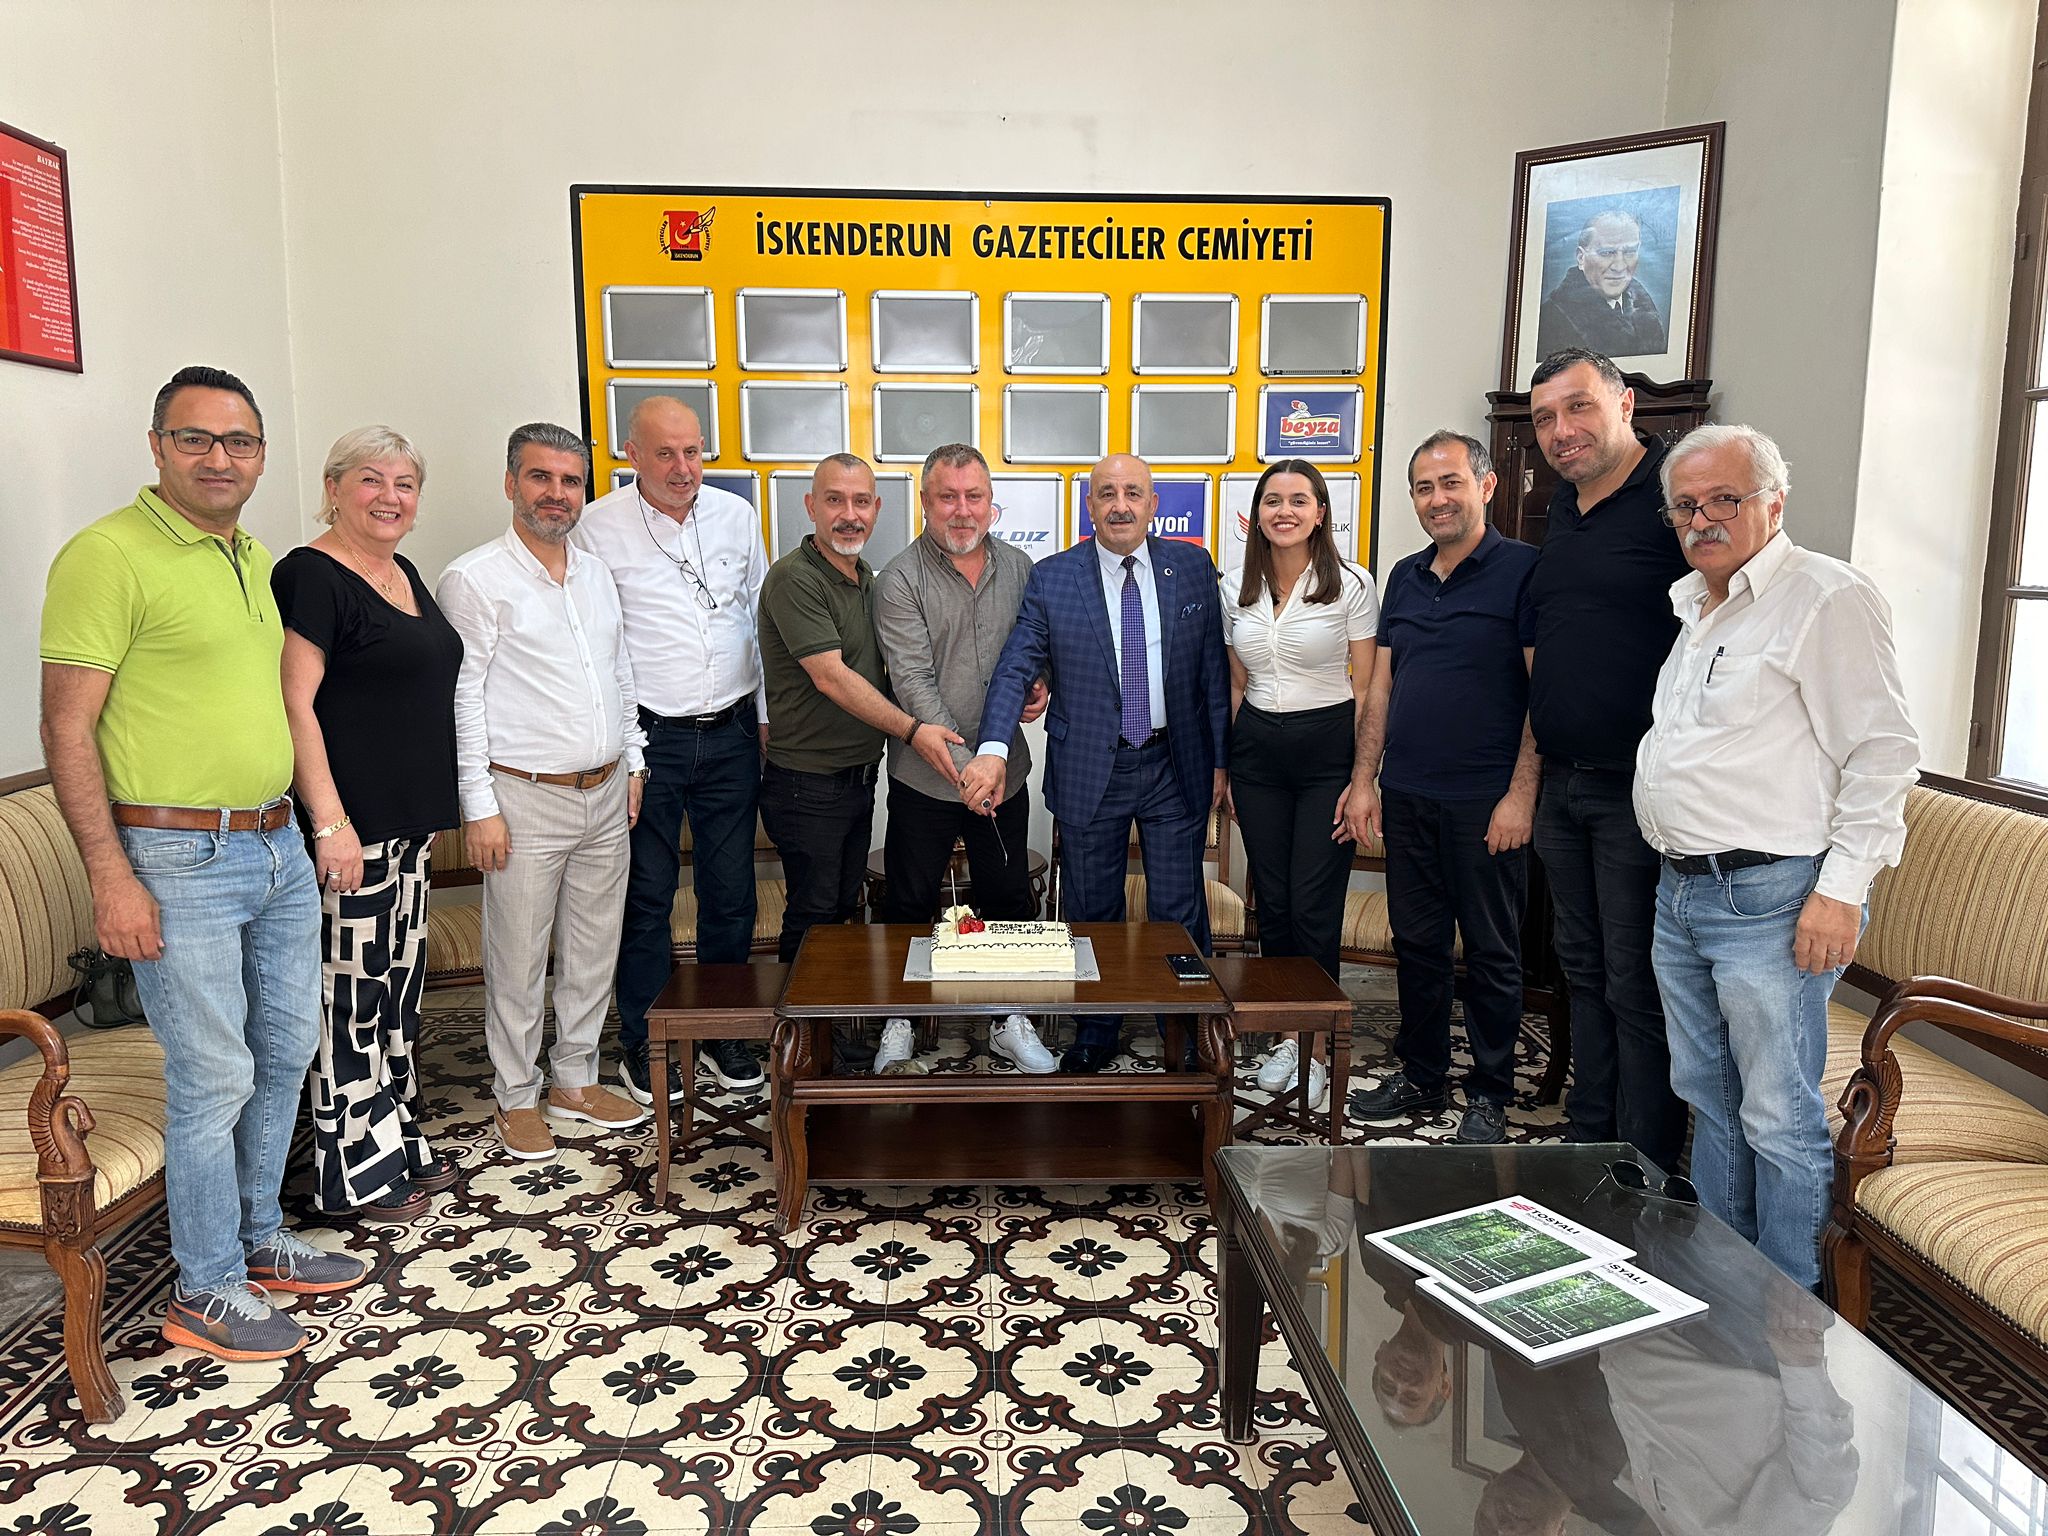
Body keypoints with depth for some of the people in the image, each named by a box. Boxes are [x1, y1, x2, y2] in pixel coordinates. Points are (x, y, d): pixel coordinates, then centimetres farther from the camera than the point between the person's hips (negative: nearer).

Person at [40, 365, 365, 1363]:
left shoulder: (257, 558, 12)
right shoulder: (108, 555, -12)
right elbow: (68, 729, -15)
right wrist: (111, 876, -19)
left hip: (278, 849, 8)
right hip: (180, 862, -8)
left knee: (286, 1052, 17)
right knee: (214, 1076, 0)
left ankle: (258, 1238, 35)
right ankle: (206, 1291, 18)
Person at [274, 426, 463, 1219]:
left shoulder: (404, 575, 15)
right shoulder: (312, 575, -11)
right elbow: (294, 704, -17)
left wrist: (436, 804, 19)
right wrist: (330, 820, -22)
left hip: (409, 819, 9)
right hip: (349, 822, -9)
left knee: (399, 979, 15)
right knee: (352, 988, 0)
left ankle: (400, 1144, 28)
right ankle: (359, 1169, 12)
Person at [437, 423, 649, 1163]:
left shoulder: (596, 573, 11)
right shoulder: (475, 580, -9)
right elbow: (461, 698, -11)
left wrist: (633, 762, 15)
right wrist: (479, 806, -13)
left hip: (606, 795, 6)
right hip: (526, 799, -6)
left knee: (594, 947, 14)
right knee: (519, 957, 4)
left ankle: (575, 1079, 29)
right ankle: (517, 1095, 21)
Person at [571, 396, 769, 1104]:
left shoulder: (737, 515, 6)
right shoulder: (597, 527, -5)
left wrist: (767, 714, 11)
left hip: (731, 733, 3)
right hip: (647, 736, -3)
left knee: (731, 891, 10)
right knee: (647, 896, 6)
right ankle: (643, 1040, 22)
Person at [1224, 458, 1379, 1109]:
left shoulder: (1351, 585, -5)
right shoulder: (1237, 590, 7)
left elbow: (1367, 689, -5)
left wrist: (1362, 779, -10)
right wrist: (1225, 768, 12)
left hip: (1327, 750, -4)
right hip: (1257, 750, 4)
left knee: (1314, 907, -4)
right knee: (1272, 902, 8)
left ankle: (1316, 1047, 11)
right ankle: (1287, 1036, 22)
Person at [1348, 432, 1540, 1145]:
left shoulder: (1523, 570, -7)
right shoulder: (1405, 577, 12)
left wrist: (1521, 794, -15)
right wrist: (1365, 778, 8)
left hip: (1485, 802, -6)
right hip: (1407, 796, 6)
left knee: (1491, 951, 6)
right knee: (1417, 942, 14)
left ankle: (1490, 1094, 19)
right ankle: (1420, 1075, 28)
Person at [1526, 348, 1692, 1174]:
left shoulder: (1676, 495, -12)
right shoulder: (1562, 509, 13)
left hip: (1639, 789, -8)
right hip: (1563, 784, 8)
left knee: (1637, 985, 0)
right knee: (1584, 968, 17)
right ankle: (1587, 1134, 30)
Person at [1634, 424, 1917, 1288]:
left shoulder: (1828, 598, -11)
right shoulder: (1690, 604, 16)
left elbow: (1883, 753, -15)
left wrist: (1842, 889, -19)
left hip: (1768, 900, -9)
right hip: (1681, 892, 9)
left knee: (1779, 1119, -1)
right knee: (1706, 1097, 18)